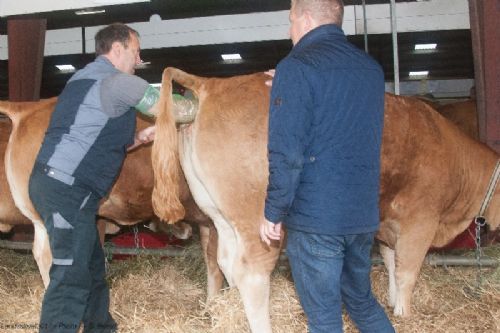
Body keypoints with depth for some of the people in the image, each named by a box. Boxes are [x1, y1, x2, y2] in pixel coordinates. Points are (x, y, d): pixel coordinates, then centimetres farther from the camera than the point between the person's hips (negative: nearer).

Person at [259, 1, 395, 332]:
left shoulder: (297, 67, -11)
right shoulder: (371, 68, 10)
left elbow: (286, 154, -17)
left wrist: (273, 214, -7)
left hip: (314, 219, -6)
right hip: (364, 215, 7)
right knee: (362, 301, 23)